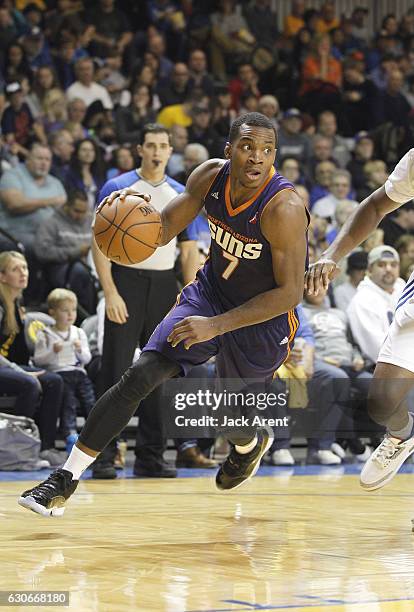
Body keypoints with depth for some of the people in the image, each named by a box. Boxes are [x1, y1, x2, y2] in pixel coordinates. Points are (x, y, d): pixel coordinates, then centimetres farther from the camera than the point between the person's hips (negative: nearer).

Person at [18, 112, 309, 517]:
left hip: (264, 317, -4)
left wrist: (215, 325, -30)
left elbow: (290, 293, -26)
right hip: (210, 291, 4)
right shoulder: (210, 176, -14)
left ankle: (253, 443, 53)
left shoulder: (283, 208, -30)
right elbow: (163, 231, -2)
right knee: (140, 376, -12)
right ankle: (65, 480, -8)